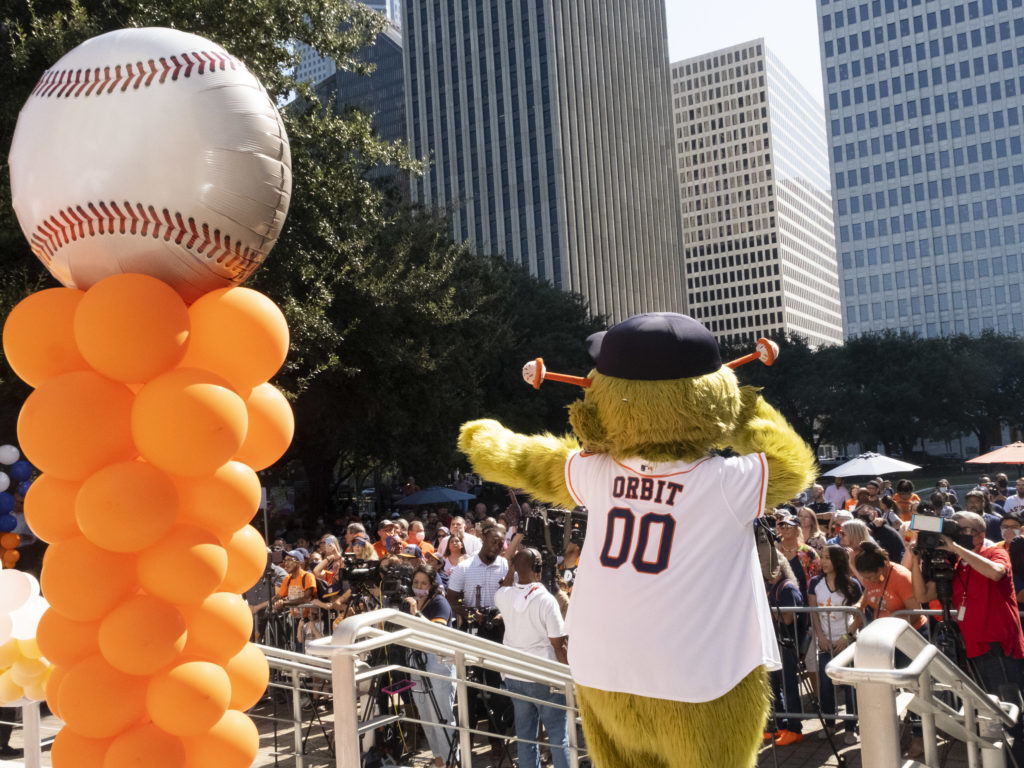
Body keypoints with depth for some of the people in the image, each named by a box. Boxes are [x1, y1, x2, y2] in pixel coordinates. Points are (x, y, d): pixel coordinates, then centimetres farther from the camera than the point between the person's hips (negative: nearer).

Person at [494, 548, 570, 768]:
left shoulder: (504, 596, -3)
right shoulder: (546, 600, -17)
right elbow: (559, 645, -15)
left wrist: (512, 567, 23)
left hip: (513, 676, 5)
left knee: (524, 734, 13)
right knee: (558, 733, 4)